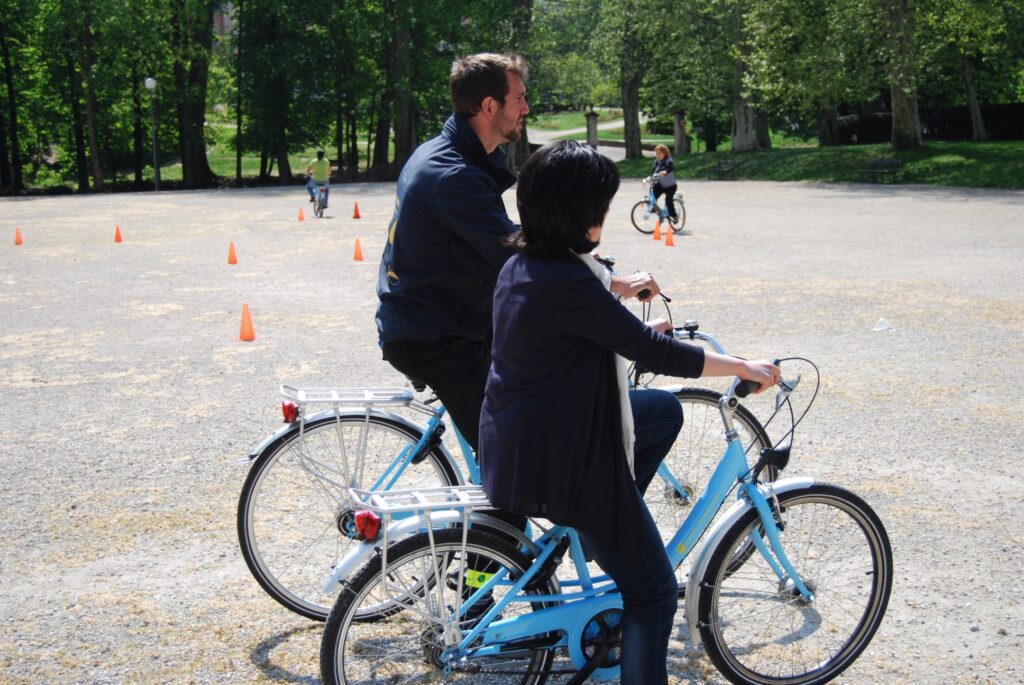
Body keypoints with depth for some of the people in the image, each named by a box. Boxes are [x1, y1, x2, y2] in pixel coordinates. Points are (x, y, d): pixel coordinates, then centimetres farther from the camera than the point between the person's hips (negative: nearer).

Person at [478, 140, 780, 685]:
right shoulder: (569, 282, -26)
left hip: (513, 445, 9)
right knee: (653, 592, 5)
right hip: (560, 462, -9)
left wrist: (643, 332, 29)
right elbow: (656, 354, -19)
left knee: (665, 411, 24)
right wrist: (745, 367, -6)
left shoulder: (519, 267, 3)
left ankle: (604, 526, 24)